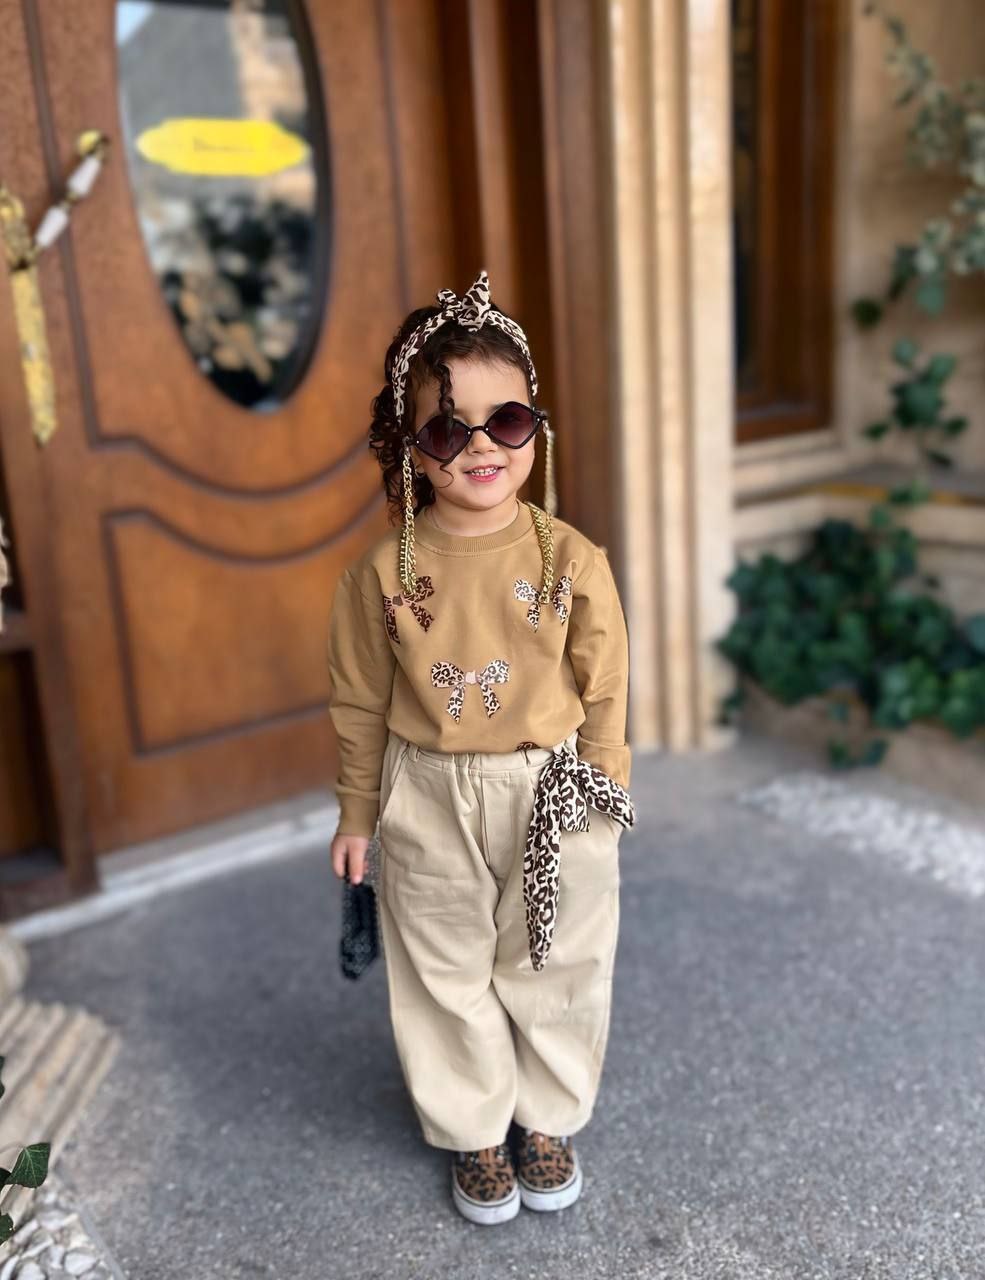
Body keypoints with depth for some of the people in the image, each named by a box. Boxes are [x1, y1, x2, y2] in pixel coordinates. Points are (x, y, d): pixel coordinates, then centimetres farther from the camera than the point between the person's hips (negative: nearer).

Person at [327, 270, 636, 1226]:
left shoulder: (570, 558, -13)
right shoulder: (386, 571, -12)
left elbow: (603, 691, -3)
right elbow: (361, 704, -1)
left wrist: (602, 796, 2)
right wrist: (357, 814, 5)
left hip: (553, 797, 0)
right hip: (430, 803, 1)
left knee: (552, 971, 18)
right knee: (448, 976, 17)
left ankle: (547, 1119, 45)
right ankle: (474, 1130, 42)